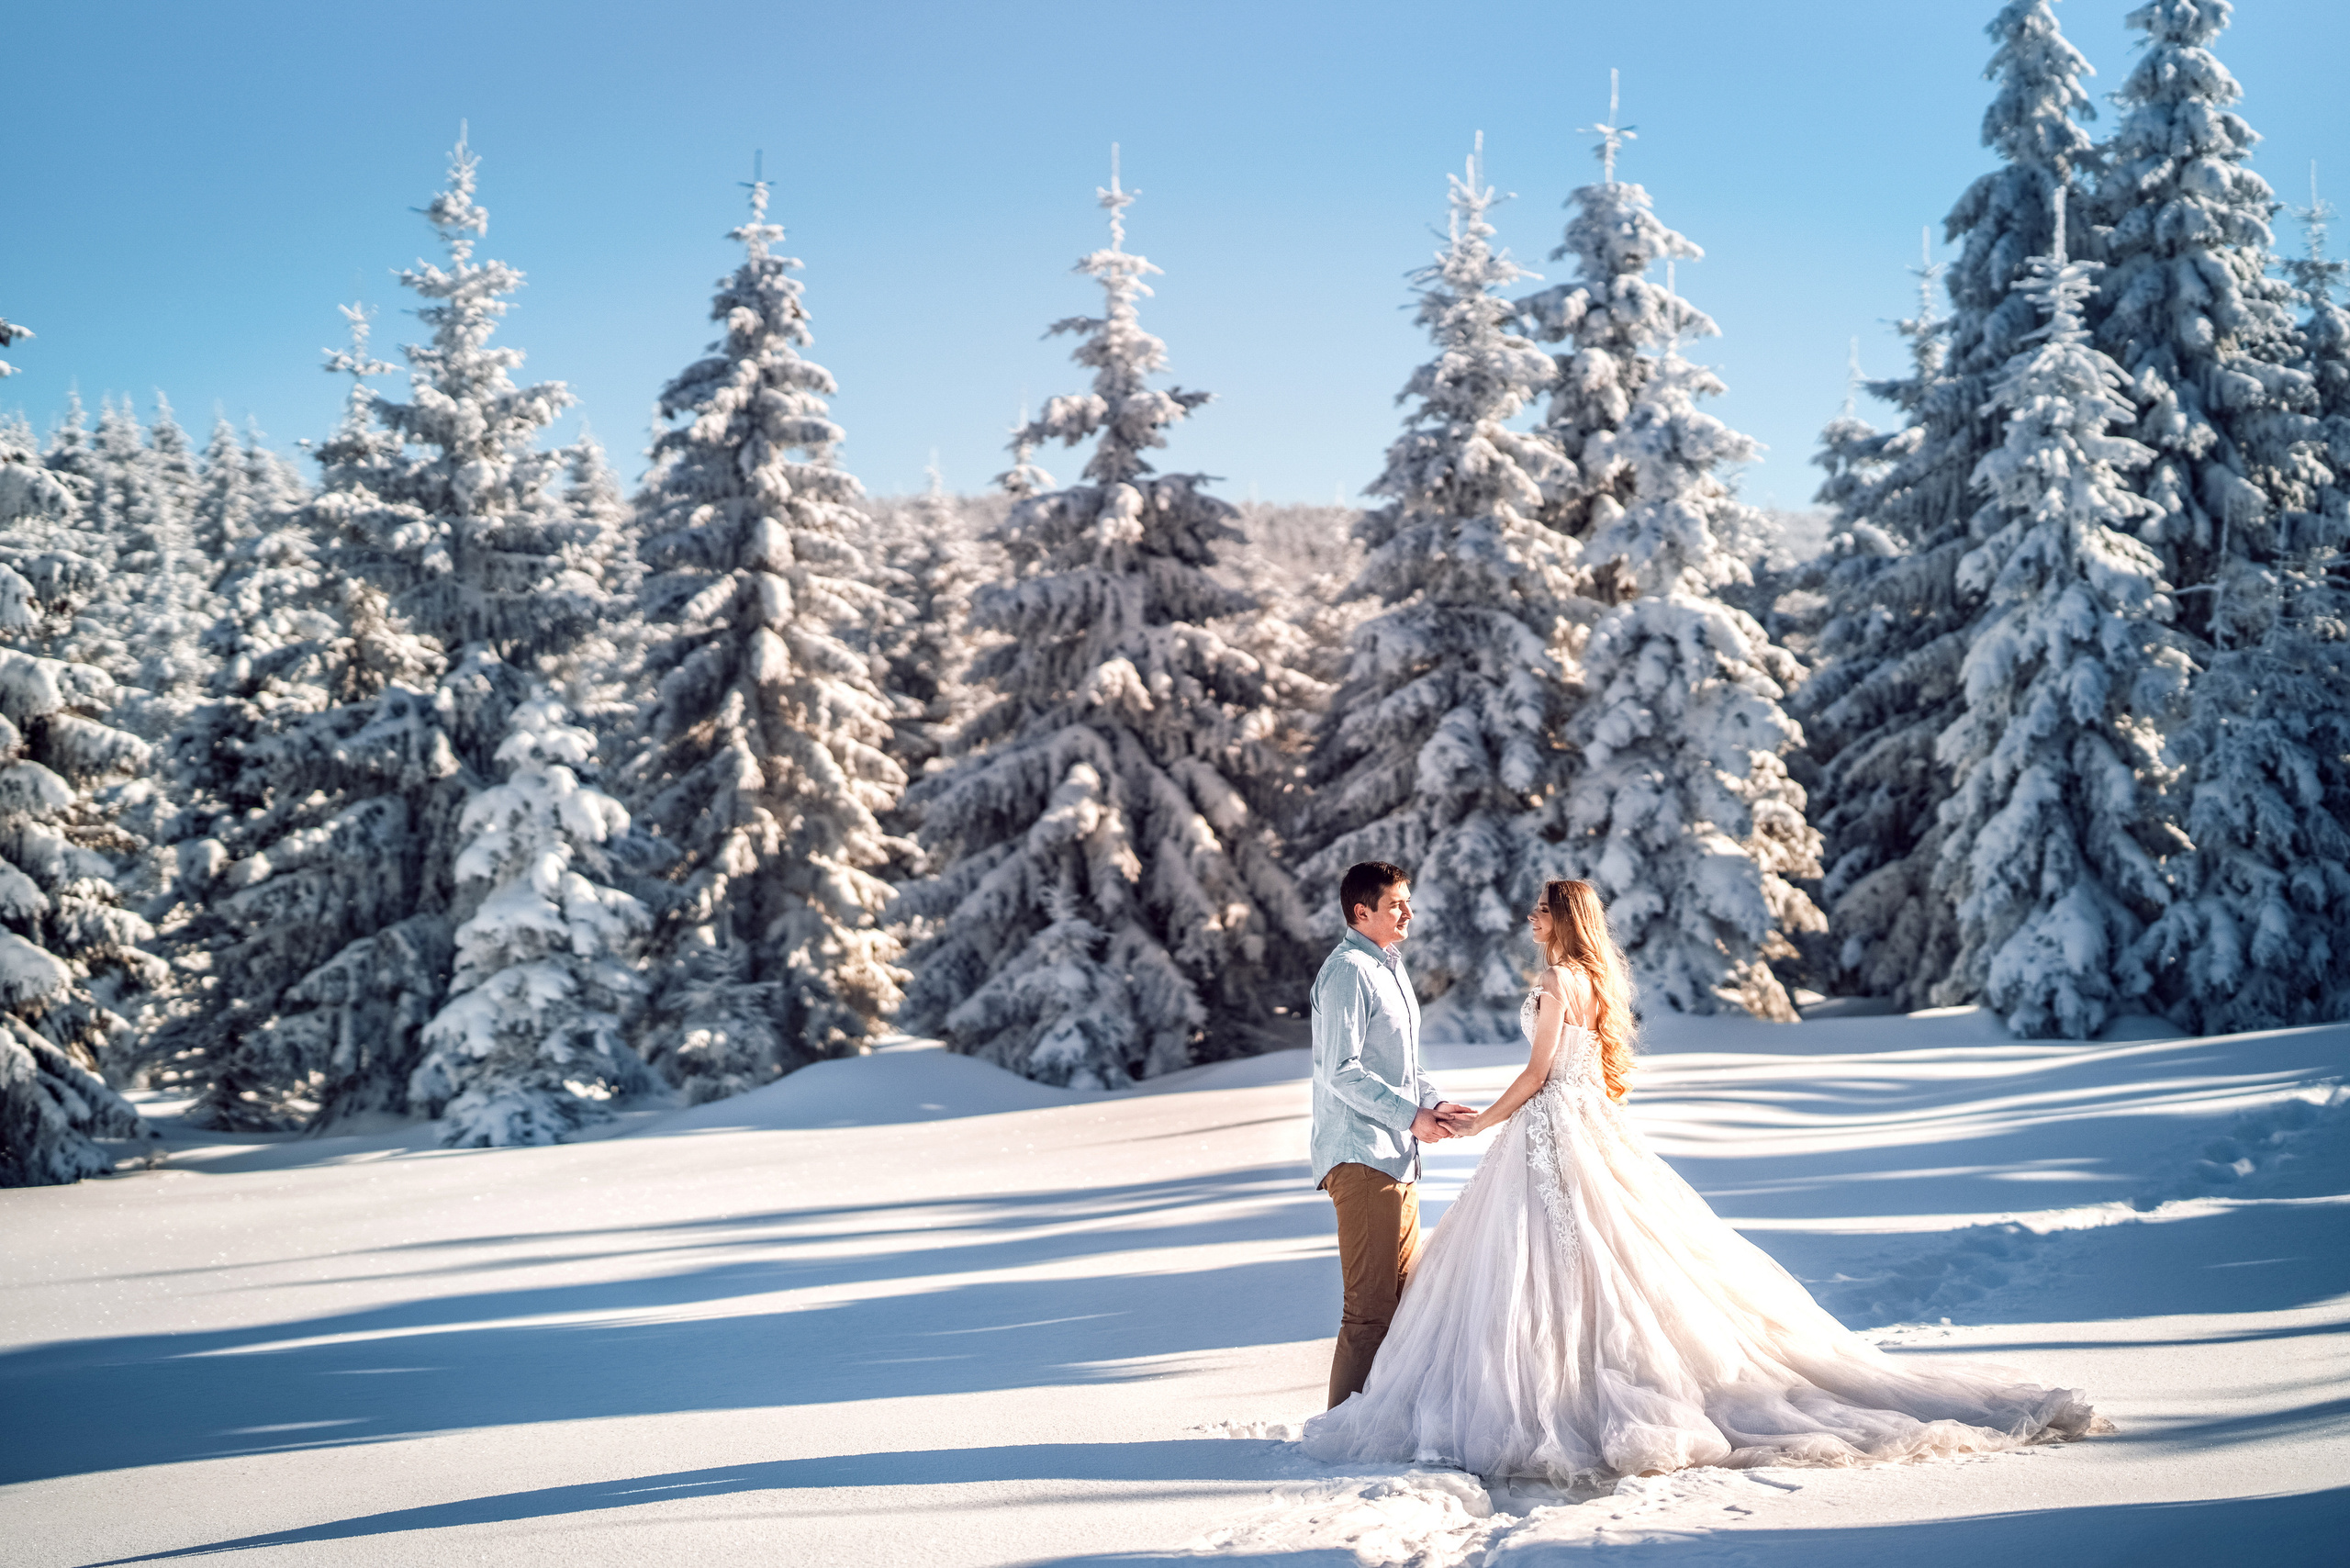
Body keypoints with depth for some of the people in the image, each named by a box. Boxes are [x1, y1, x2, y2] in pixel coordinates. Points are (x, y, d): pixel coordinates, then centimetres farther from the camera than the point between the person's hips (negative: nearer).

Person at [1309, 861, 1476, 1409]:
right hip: (1361, 1157, -10)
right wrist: (1411, 1115, -17)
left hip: (1396, 1158, 10)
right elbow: (1342, 1071, -19)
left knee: (1405, 1294, 15)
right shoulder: (1348, 972, -13)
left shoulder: (1390, 968, 19)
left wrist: (1433, 1102, 9)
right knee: (1371, 1304, -9)